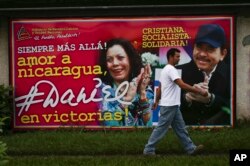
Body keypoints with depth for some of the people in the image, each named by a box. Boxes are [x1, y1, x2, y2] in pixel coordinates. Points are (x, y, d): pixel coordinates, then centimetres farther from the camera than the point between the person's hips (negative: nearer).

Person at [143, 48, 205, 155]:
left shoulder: (166, 69, 15)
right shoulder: (171, 69, -19)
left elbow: (159, 87, 21)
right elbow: (182, 85, -28)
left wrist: (157, 100, 30)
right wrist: (199, 91, -28)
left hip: (172, 105, 11)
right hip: (169, 106, -11)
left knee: (180, 128, 12)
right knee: (161, 128, -4)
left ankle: (191, 148, 15)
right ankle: (149, 149, 2)